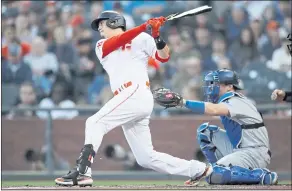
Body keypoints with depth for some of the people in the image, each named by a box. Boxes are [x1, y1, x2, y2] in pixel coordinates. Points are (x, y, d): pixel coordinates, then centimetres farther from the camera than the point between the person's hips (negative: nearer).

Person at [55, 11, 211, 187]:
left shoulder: (141, 38, 8)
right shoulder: (102, 46, 22)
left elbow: (164, 57, -2)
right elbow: (116, 42, 1)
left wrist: (157, 38, -20)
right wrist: (145, 27, -10)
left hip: (137, 94, -7)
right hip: (130, 99, 7)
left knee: (95, 123, -18)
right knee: (146, 158, 4)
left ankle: (82, 172, -27)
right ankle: (198, 169, 14)